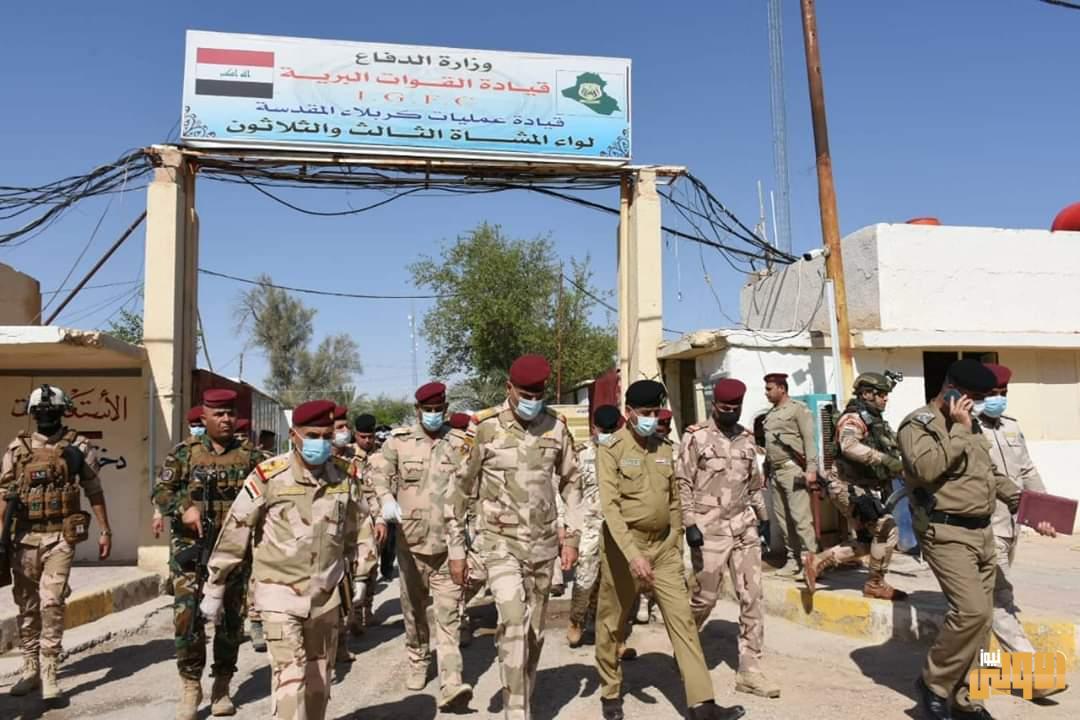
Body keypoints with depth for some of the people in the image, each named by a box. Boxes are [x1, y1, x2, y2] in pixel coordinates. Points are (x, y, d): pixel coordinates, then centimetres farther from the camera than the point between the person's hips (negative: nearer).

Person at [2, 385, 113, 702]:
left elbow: (94, 492, 5)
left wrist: (105, 530, 3)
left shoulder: (79, 447, 1)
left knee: (51, 603, -10)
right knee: (27, 605, 11)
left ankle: (49, 674, -3)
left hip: (60, 537, -3)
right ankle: (30, 669, 24)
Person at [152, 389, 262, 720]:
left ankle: (222, 686, 24)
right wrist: (183, 508, -17)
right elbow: (161, 491, 0)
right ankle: (190, 685, 12)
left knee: (230, 618, 8)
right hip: (191, 547, -1)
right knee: (186, 614, -6)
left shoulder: (250, 456, 4)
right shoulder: (184, 452, 2)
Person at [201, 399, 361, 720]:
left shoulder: (343, 476, -3)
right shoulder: (268, 477, -15)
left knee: (319, 680, 16)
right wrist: (214, 589, 0)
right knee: (291, 677, -10)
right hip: (281, 594, -4)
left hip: (326, 596, 4)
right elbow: (235, 533, -7)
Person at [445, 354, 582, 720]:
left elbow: (571, 483, 11)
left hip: (543, 545, 4)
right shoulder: (484, 428, -10)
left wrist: (572, 537, 6)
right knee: (513, 622, -19)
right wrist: (456, 550, -3)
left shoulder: (557, 426, -1)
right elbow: (459, 490, -4)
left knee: (534, 632, 12)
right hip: (500, 543, -3)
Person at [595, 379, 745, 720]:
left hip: (664, 545, 5)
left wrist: (677, 547, 12)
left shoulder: (664, 449, 7)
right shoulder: (611, 450, -11)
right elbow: (610, 505, -19)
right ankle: (610, 693, 28)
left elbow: (673, 502, 14)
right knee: (613, 623, 9)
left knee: (682, 619, 0)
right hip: (624, 546, -5)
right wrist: (633, 554, -28)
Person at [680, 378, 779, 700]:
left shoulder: (746, 438, 11)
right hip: (710, 529, -5)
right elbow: (682, 483, -7)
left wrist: (764, 518, 17)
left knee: (753, 597, 2)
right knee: (705, 597, 3)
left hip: (744, 527, 5)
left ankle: (750, 670, 11)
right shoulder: (696, 437, -5)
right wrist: (689, 523, -13)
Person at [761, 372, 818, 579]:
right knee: (782, 519, 8)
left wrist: (811, 468, -18)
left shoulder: (798, 409, -3)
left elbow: (809, 440, -10)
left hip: (793, 469, -8)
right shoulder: (770, 413, 19)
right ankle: (793, 560, 15)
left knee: (800, 517, -10)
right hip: (775, 471, 8)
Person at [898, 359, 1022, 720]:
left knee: (979, 618, 10)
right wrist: (959, 431, -18)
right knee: (972, 611, -19)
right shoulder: (919, 423, -9)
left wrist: (1019, 497, 14)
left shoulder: (971, 425, 18)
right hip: (946, 533, -9)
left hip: (981, 531, 9)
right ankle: (933, 683, 1)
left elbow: (989, 472, 28)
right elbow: (925, 468, -26)